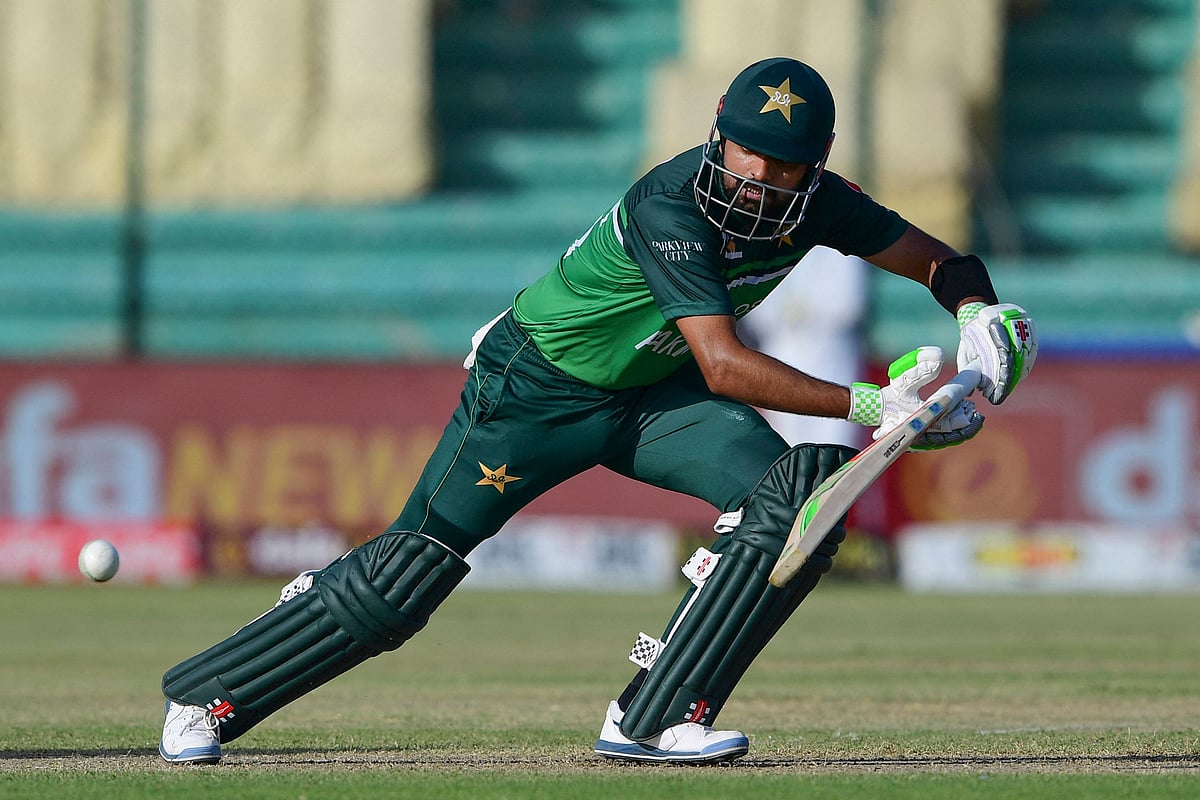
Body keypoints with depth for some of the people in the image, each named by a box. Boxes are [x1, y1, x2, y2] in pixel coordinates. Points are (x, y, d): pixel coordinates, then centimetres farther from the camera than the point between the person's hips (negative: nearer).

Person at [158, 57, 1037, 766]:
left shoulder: (816, 204, -13)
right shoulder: (669, 207, -34)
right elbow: (724, 367, -41)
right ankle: (205, 698, 12)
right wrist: (870, 406, -48)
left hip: (649, 397, 6)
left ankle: (654, 717, -17)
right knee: (408, 575, -6)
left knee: (799, 496, -19)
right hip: (535, 388, -6)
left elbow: (945, 262, -1)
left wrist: (979, 314, -24)